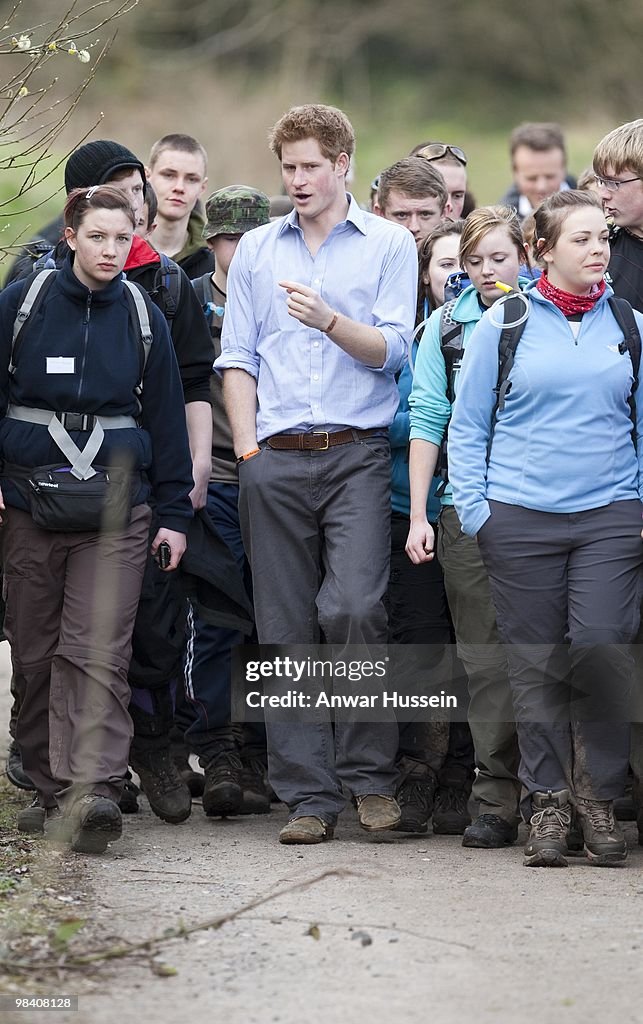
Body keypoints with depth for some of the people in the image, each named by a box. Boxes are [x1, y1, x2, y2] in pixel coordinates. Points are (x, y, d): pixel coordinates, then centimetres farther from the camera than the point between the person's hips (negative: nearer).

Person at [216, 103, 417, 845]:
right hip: (276, 460, 3)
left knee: (355, 607, -18)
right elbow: (238, 356, 14)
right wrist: (247, 447, 2)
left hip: (357, 453, -3)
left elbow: (391, 350, -1)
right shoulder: (256, 250, 16)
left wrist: (329, 320, -17)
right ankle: (308, 795, 4)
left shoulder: (388, 245, 7)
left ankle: (369, 774, -3)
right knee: (286, 629, 0)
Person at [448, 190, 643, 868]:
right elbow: (467, 426, 7)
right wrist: (474, 510, -1)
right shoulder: (503, 325, 4)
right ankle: (547, 805, 10)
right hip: (521, 519, -1)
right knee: (535, 664, 2)